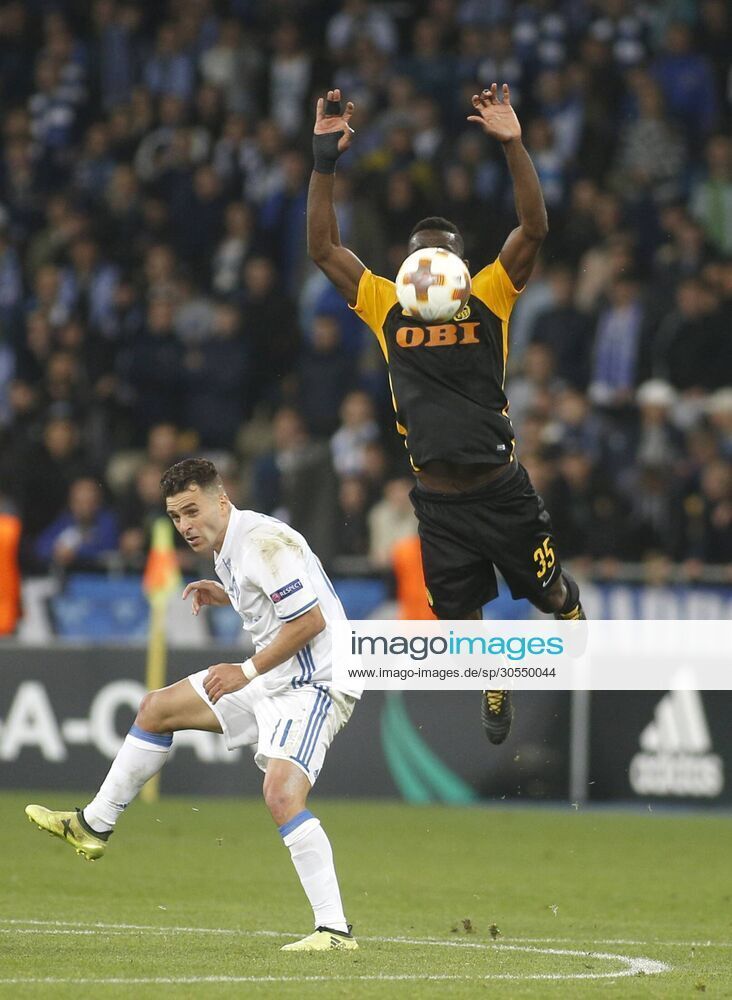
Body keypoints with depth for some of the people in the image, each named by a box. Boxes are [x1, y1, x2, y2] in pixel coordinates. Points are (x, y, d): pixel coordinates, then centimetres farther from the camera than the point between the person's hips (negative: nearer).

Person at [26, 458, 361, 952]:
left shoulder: (264, 542, -21)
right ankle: (94, 826, 31)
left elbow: (311, 618, -24)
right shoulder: (229, 547, 9)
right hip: (274, 674, 11)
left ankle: (335, 929, -25)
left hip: (315, 681, -11)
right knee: (158, 708, 17)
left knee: (282, 793, -27)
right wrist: (227, 596, 11)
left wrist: (248, 672, -18)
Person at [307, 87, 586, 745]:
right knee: (459, 612, 14)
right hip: (439, 501, 2)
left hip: (502, 488, -2)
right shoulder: (388, 307, 2)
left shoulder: (488, 299, -2)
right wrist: (325, 163, -9)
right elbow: (324, 249, -1)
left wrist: (513, 146, -22)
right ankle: (495, 696, 39)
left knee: (553, 592, 10)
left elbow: (534, 230, -12)